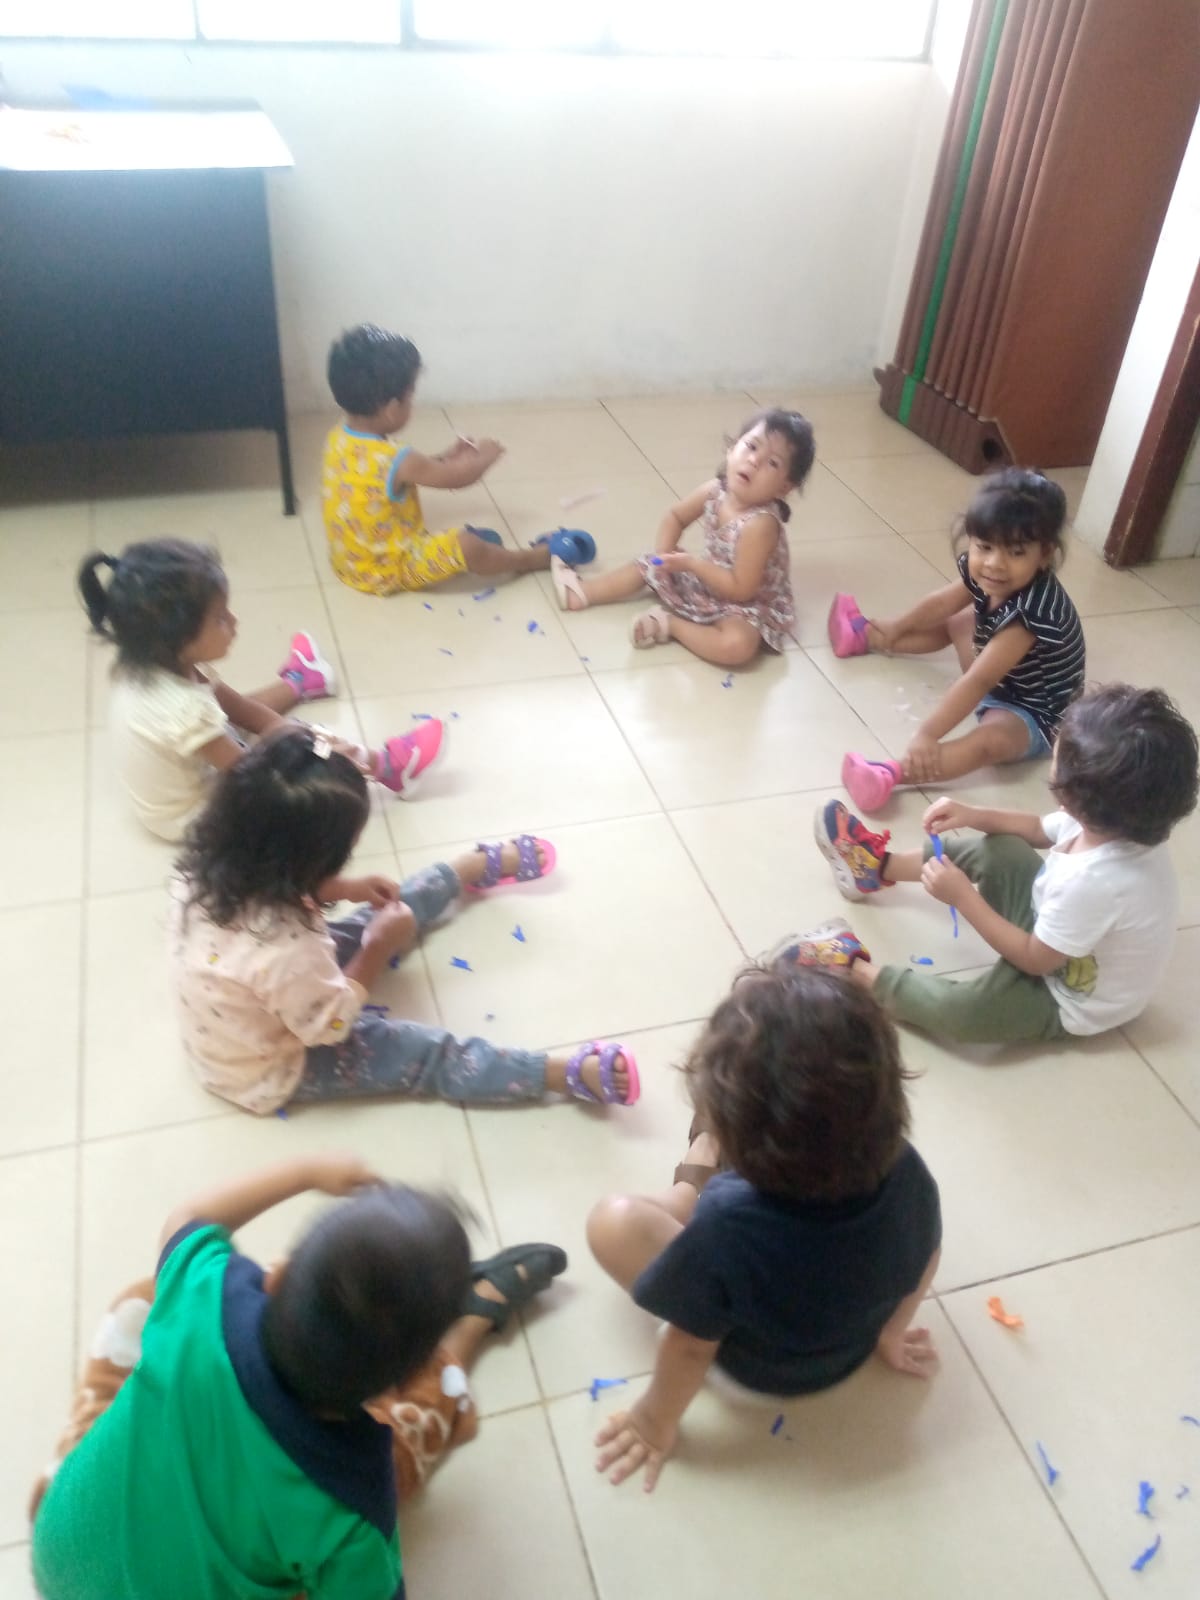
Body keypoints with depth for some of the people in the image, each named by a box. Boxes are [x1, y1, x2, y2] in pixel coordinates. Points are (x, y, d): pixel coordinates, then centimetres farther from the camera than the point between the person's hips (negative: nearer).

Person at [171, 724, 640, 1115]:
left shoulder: (211, 863, -22)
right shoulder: (282, 948, -45)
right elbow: (332, 1024, -26)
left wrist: (344, 888, -8)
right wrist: (379, 948, -18)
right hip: (274, 1075, -7)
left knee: (378, 917, 16)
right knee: (431, 1054, -5)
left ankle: (479, 865, 35)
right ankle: (572, 1073, 0)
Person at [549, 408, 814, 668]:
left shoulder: (760, 524, -34)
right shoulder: (716, 490, -13)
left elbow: (741, 589, -32)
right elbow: (675, 517, 5)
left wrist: (691, 563, -29)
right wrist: (665, 554, -12)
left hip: (748, 606, -7)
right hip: (708, 581, 7)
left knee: (737, 645, -37)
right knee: (651, 565, 14)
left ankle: (669, 623, -17)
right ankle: (583, 591, 27)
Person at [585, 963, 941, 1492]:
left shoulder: (726, 1225, -44)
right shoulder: (905, 1170, -31)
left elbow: (694, 1344, -26)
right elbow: (923, 1265, -9)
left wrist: (656, 1420, -4)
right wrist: (889, 1333, 13)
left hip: (756, 1366, -4)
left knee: (612, 1220, -2)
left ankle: (690, 1191, 28)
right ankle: (696, 1191, 36)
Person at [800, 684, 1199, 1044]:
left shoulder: (1092, 881, -42)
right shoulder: (1116, 821, -16)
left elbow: (1035, 960, -28)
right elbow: (1039, 830, 6)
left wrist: (963, 897, -24)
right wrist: (973, 816, -9)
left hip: (1070, 1002, -9)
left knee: (959, 1008, -31)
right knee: (997, 849, 11)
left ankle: (854, 967, -8)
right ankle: (878, 866, 27)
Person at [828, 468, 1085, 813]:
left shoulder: (1031, 612, -39)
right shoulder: (983, 573, -14)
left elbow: (977, 682, -43)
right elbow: (942, 603, 6)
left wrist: (926, 734, -47)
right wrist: (895, 629, 21)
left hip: (1036, 713, -9)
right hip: (1001, 681, 9)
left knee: (992, 738, -40)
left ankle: (891, 773, -56)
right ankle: (867, 637, 39)